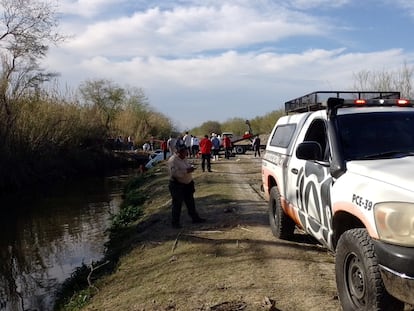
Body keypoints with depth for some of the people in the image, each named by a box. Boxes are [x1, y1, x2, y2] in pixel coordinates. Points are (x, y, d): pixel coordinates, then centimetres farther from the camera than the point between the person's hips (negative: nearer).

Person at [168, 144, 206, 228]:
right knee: (177, 204, 0)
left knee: (190, 202, 19)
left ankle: (195, 218, 33)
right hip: (177, 185, -9)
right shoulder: (173, 160, -20)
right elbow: (174, 173, -30)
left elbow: (187, 166, 25)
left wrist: (191, 167, 5)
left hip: (187, 184, 9)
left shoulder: (184, 158, 9)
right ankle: (175, 222, 12)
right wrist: (186, 171, -30)